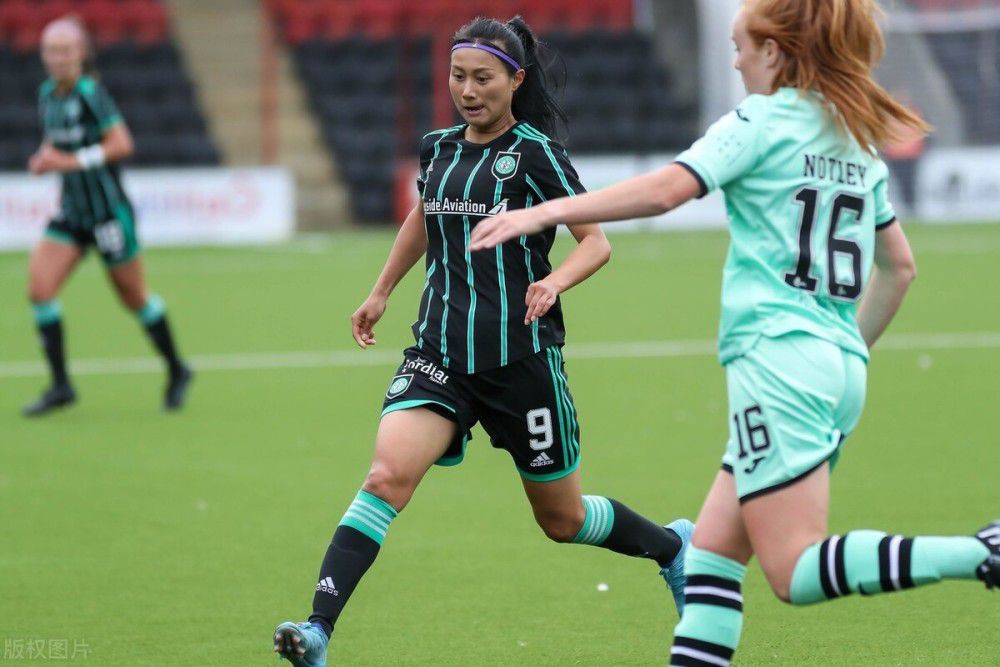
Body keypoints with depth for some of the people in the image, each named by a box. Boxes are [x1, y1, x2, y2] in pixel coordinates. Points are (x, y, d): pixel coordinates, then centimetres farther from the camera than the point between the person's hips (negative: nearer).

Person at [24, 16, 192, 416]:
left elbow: (122, 144, -20)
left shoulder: (91, 93, -16)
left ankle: (177, 371, 29)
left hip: (109, 211, -7)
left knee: (134, 298, 7)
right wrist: (43, 159, 0)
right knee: (39, 289, -10)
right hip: (71, 213, 7)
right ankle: (60, 386, -4)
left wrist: (72, 161, -25)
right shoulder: (47, 95, 5)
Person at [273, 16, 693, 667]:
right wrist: (382, 292, 34)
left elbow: (597, 241, -7)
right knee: (387, 475, -21)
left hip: (522, 357, -4)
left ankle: (673, 545, 40)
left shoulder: (535, 152, -7)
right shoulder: (438, 149, 9)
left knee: (561, 520, 10)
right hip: (440, 352, 4)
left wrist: (554, 281, -27)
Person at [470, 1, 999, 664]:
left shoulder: (763, 120, -4)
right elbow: (899, 267, 23)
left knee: (797, 572, -12)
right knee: (712, 548, 11)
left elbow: (666, 189, -17)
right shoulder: (860, 142, 18)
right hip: (843, 370, 8)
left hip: (779, 358, -8)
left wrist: (546, 212, -15)